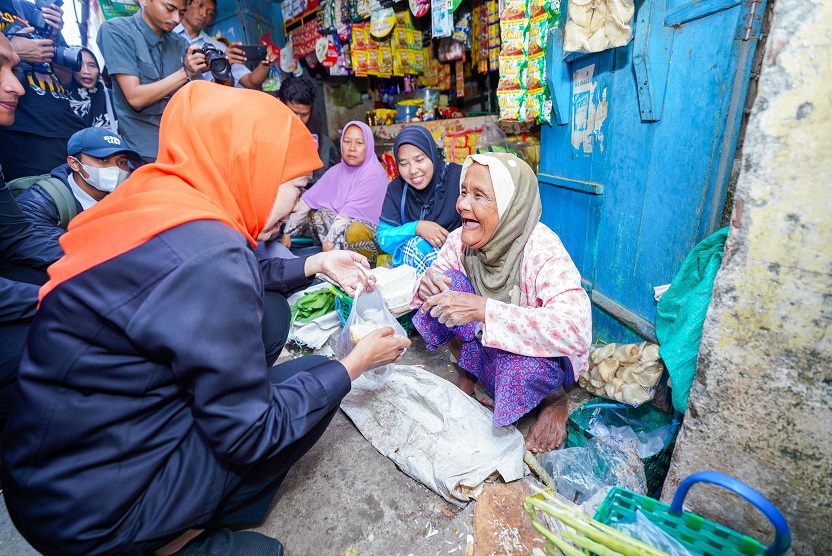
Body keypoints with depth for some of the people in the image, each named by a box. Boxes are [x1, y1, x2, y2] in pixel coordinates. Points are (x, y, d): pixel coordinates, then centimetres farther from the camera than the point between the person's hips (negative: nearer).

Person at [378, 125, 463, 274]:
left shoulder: (458, 177, -10)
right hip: (411, 257, 3)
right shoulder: (395, 189, 2)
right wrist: (416, 228, -20)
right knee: (416, 243, -28)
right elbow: (384, 239, -3)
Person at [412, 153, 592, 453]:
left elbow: (576, 329, -42)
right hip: (482, 344, 4)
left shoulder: (542, 249, -30)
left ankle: (556, 399, 1)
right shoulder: (461, 239, -14)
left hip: (544, 354, -3)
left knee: (520, 366, -38)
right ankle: (468, 371, 5)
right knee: (444, 286, -19)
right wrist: (427, 282, -26)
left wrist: (483, 308, -46)